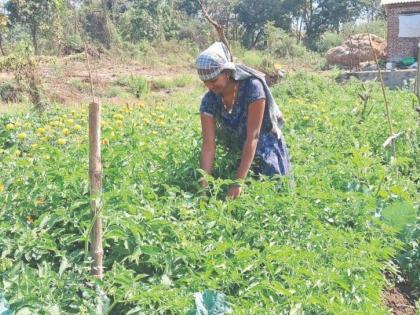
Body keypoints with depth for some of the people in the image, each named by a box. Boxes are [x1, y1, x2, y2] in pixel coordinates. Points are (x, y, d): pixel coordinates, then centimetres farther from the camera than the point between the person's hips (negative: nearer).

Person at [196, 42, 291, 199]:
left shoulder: (252, 87, -28)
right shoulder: (209, 101, -16)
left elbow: (252, 136, -31)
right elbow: (208, 145, -19)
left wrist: (239, 181, -34)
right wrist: (204, 185, -29)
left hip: (266, 155, -3)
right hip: (235, 156, 4)